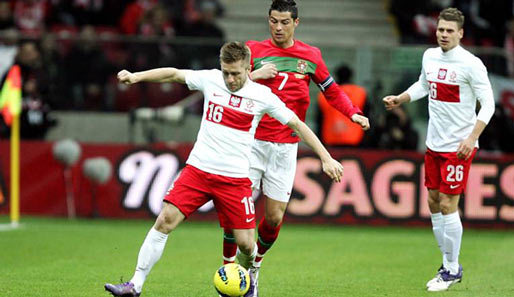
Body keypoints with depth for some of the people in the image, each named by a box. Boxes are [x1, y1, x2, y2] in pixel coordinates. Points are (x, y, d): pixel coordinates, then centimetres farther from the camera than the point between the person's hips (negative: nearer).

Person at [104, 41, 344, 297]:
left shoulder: (262, 96, -3)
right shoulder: (211, 80, 2)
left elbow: (297, 125, 2)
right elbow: (173, 74, 10)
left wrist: (326, 158, -1)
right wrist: (136, 77, -1)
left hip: (235, 177, -1)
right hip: (198, 168, 1)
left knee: (245, 243, -3)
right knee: (165, 220, -13)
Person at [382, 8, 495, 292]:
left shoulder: (471, 64, -14)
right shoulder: (430, 56, 6)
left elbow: (488, 103, -14)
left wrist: (472, 137, -23)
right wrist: (399, 99, 12)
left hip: (458, 147, -7)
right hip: (434, 143, 7)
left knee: (447, 206, -7)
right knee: (434, 204, 10)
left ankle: (452, 270, 4)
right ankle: (448, 263, 22)